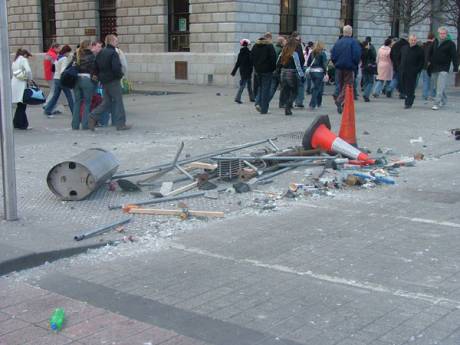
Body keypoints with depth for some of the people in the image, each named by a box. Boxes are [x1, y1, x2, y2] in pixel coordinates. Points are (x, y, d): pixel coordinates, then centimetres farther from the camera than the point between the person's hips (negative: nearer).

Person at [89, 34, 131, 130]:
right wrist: (120, 75, -7)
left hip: (104, 81, 8)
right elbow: (116, 68, -24)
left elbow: (96, 68, 14)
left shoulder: (100, 53, 12)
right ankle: (120, 124, 3)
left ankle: (93, 116, 1)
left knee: (106, 102, 15)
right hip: (113, 80, -8)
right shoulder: (113, 53, -15)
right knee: (118, 101, 0)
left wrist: (100, 77, 19)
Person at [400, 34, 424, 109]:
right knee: (403, 87, 7)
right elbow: (400, 58, 23)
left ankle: (408, 103, 0)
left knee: (410, 88, -5)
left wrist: (418, 69, -11)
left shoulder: (420, 50, -2)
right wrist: (400, 67, 13)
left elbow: (422, 61, -2)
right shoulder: (404, 48, 13)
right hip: (403, 72, 5)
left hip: (412, 72, -5)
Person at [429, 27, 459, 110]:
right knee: (439, 87, 14)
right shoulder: (435, 42, 11)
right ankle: (443, 101, 31)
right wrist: (430, 61, 15)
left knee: (440, 88, -13)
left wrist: (456, 68, -12)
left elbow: (454, 56, -7)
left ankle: (437, 103, -16)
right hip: (434, 68, 6)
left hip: (444, 69, -6)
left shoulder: (450, 44, -5)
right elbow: (431, 53, 22)